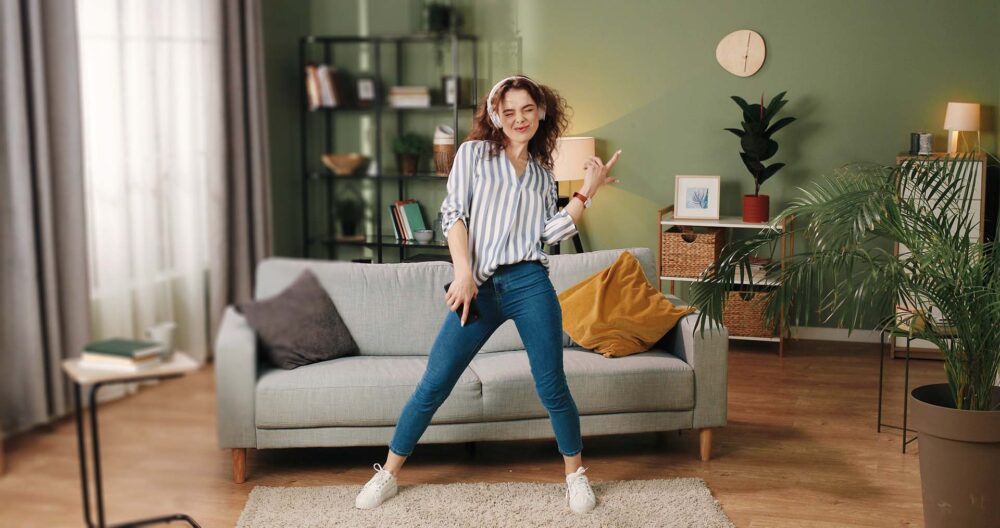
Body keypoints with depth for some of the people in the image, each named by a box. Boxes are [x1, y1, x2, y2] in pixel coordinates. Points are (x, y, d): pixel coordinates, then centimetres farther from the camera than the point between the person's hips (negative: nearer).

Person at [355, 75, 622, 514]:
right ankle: (388, 473, 16)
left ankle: (576, 474, 22)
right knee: (433, 386, 0)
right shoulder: (474, 153, 8)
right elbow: (453, 213, -1)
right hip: (478, 288, -1)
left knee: (552, 387, 1)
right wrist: (463, 272, -12)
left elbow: (552, 233, 6)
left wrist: (587, 191, 3)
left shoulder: (543, 173, 17)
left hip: (529, 284, 2)